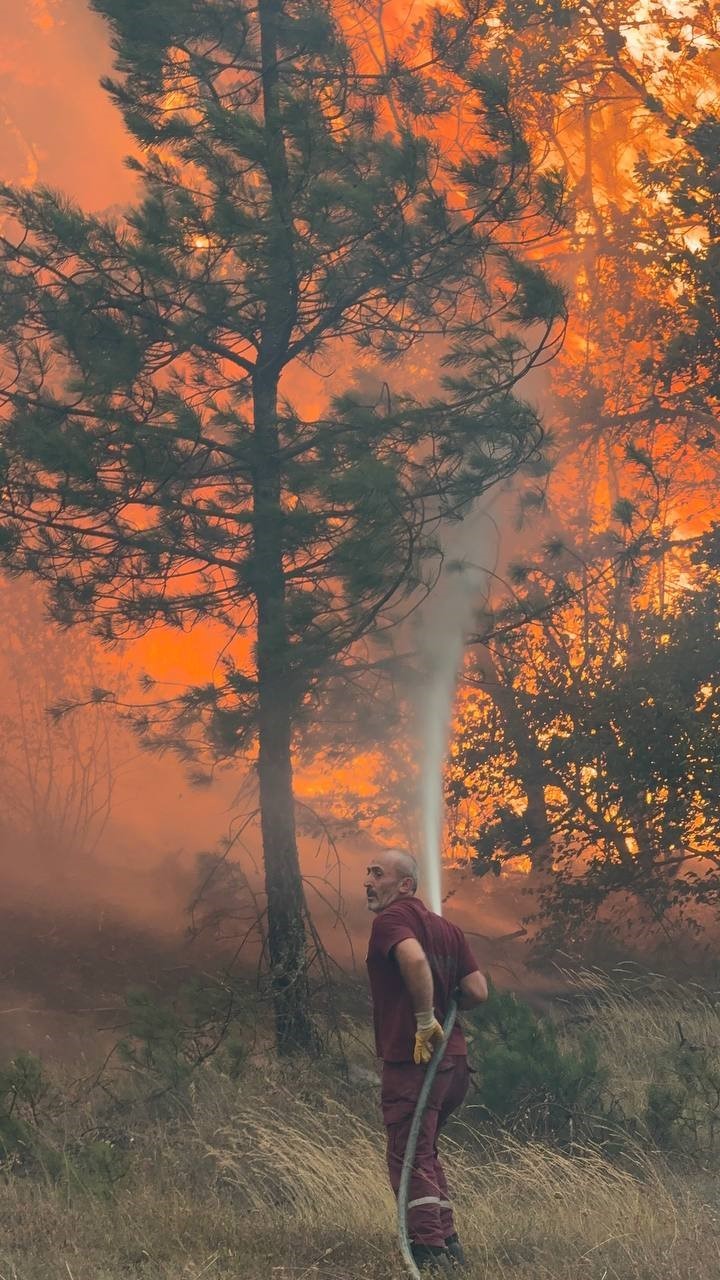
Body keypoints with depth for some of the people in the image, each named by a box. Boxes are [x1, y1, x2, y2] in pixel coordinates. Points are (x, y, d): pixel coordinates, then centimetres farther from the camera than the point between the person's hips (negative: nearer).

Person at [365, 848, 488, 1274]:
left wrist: (425, 1019, -22)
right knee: (425, 1151, 22)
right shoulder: (447, 927, 16)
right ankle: (449, 1245, 23)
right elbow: (478, 991, 9)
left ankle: (430, 1252, -5)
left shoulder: (391, 918, -8)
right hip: (453, 1058, 9)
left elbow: (415, 959, -30)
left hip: (413, 1058, -9)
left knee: (410, 1158, -3)